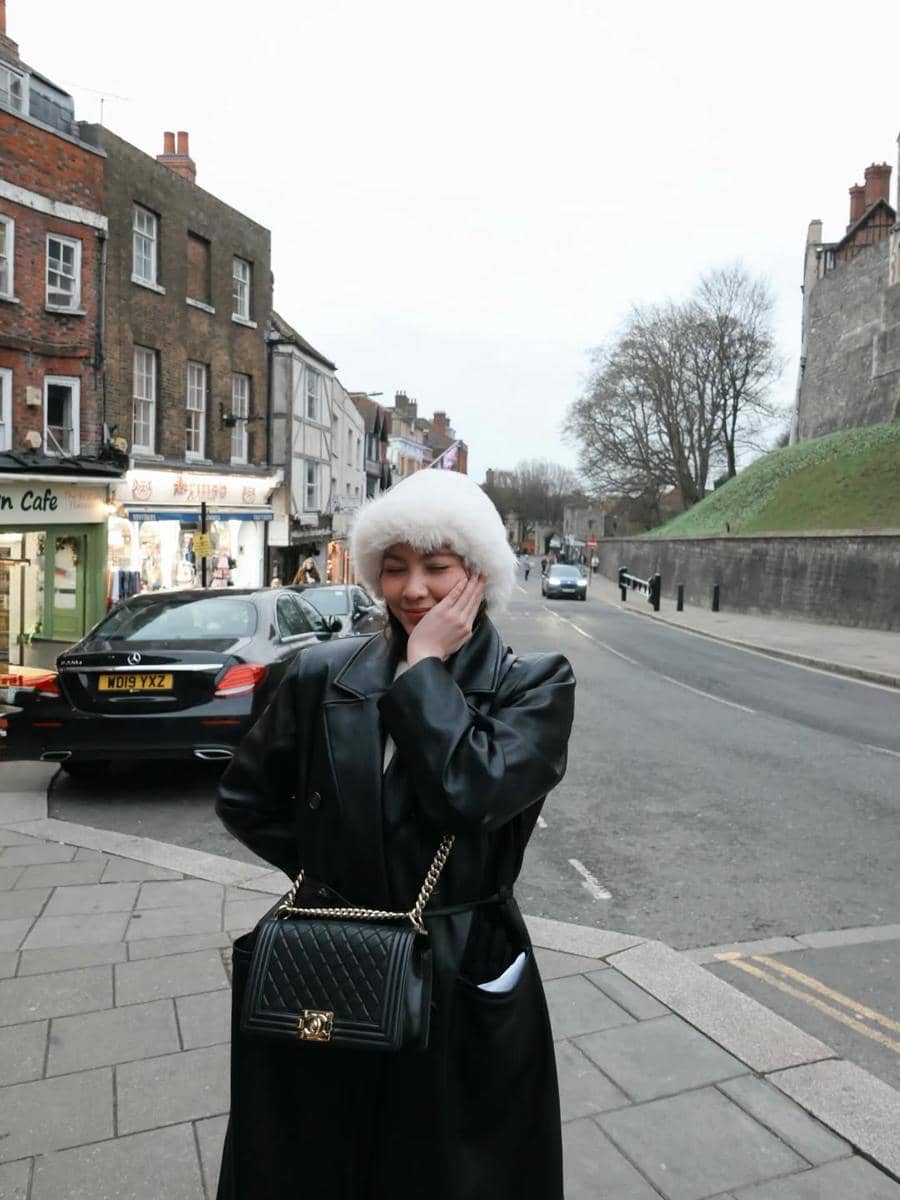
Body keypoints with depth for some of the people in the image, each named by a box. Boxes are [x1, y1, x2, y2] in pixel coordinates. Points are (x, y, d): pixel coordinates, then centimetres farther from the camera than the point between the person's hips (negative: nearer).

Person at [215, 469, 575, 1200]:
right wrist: (325, 865, 3)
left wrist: (425, 666, -18)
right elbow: (245, 799, 9)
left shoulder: (535, 686, -9)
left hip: (464, 986, -2)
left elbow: (470, 793, -26)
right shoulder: (324, 674, -2)